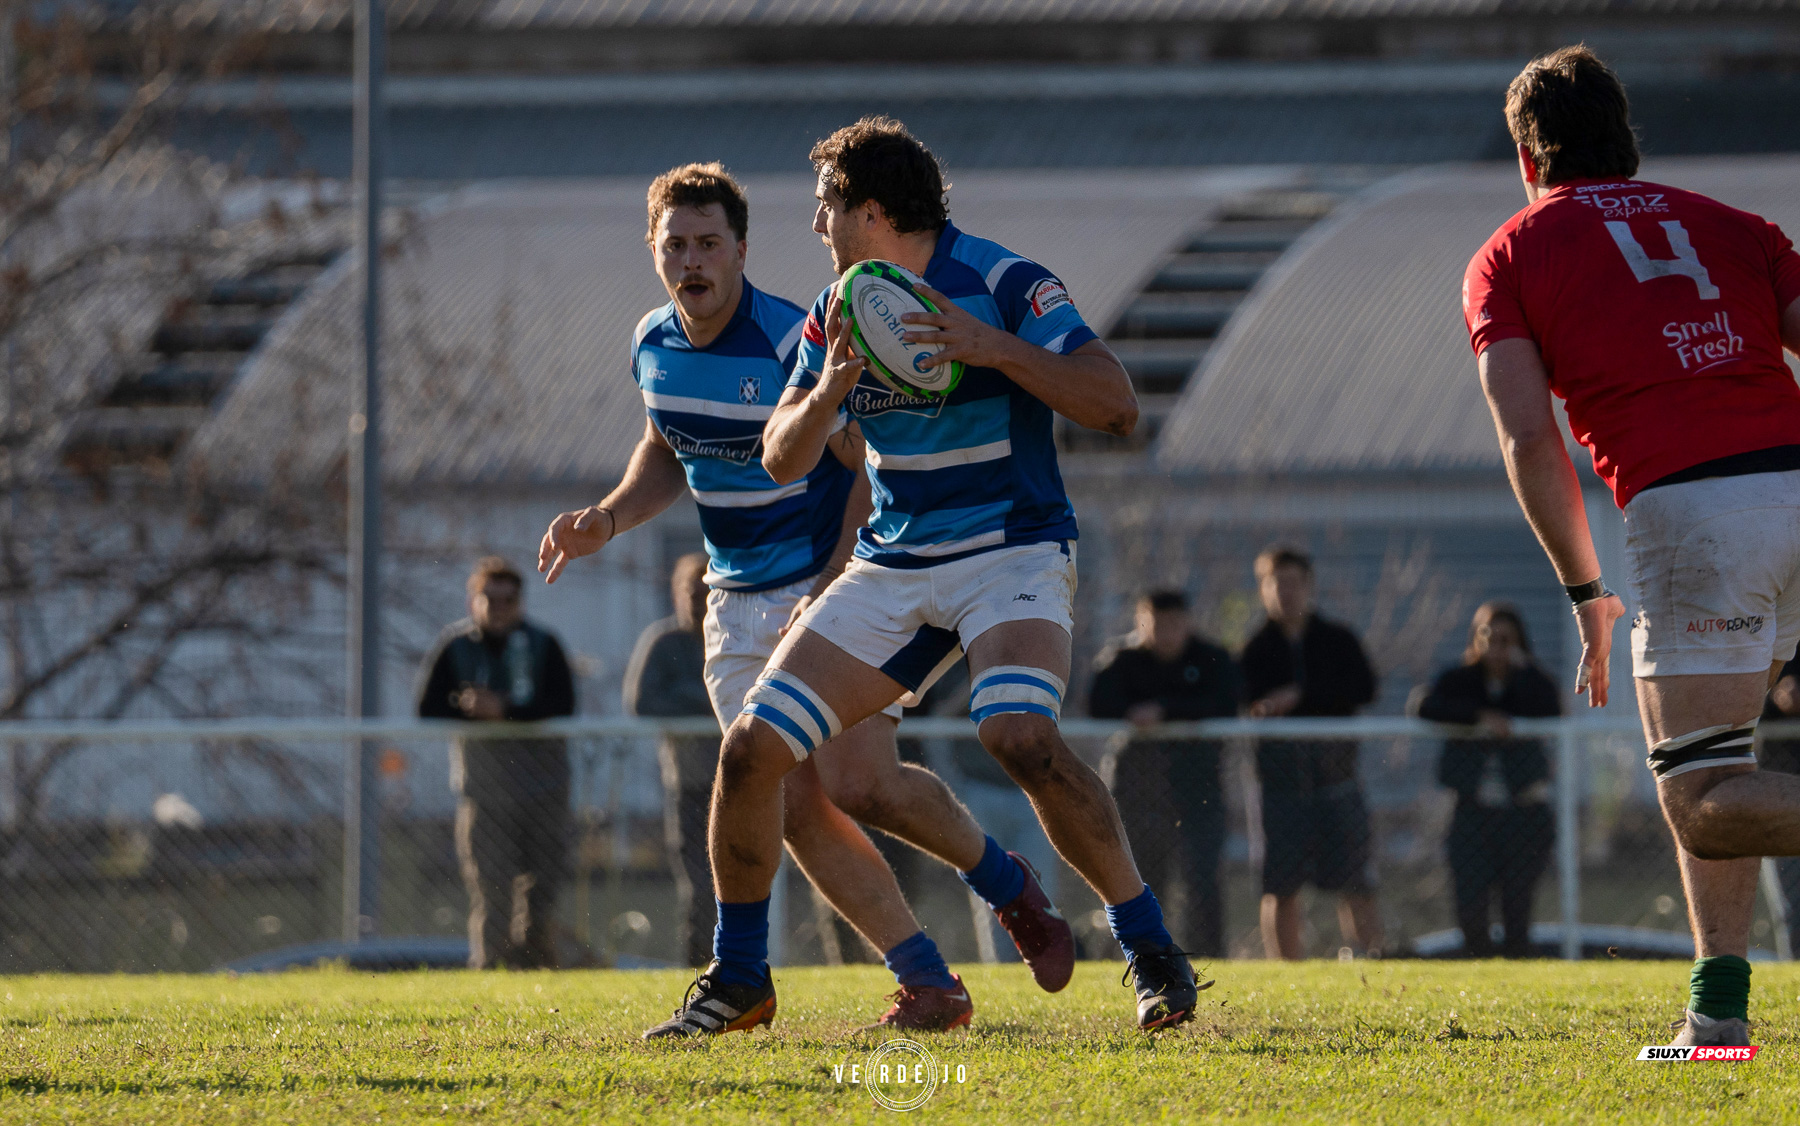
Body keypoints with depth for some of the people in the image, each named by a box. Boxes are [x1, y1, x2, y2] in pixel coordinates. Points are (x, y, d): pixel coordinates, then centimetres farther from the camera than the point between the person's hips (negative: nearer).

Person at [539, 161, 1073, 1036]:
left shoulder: (795, 344, -18)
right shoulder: (653, 347, 2)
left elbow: (872, 470, -14)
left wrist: (834, 586, -23)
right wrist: (607, 519, 5)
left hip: (833, 585, -6)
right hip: (740, 603, 6)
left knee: (857, 781, -18)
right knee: (794, 805, -8)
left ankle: (1008, 888, 9)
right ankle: (928, 981, -3)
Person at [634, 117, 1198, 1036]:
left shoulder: (1003, 284, -13)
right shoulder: (840, 312, 6)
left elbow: (1117, 407, -19)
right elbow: (781, 459, 3)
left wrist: (995, 348, -29)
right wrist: (829, 390, -18)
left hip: (1011, 554, -6)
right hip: (892, 570, 6)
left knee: (1020, 738, -32)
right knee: (752, 746, -5)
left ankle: (1152, 951, -18)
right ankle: (739, 974, 13)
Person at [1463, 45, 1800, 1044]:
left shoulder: (1509, 257, 14)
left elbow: (1530, 437, 2)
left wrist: (1586, 592, 6)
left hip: (1688, 505, -5)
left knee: (1701, 800, -2)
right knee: (1707, 772, 21)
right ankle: (1719, 1002, 15)